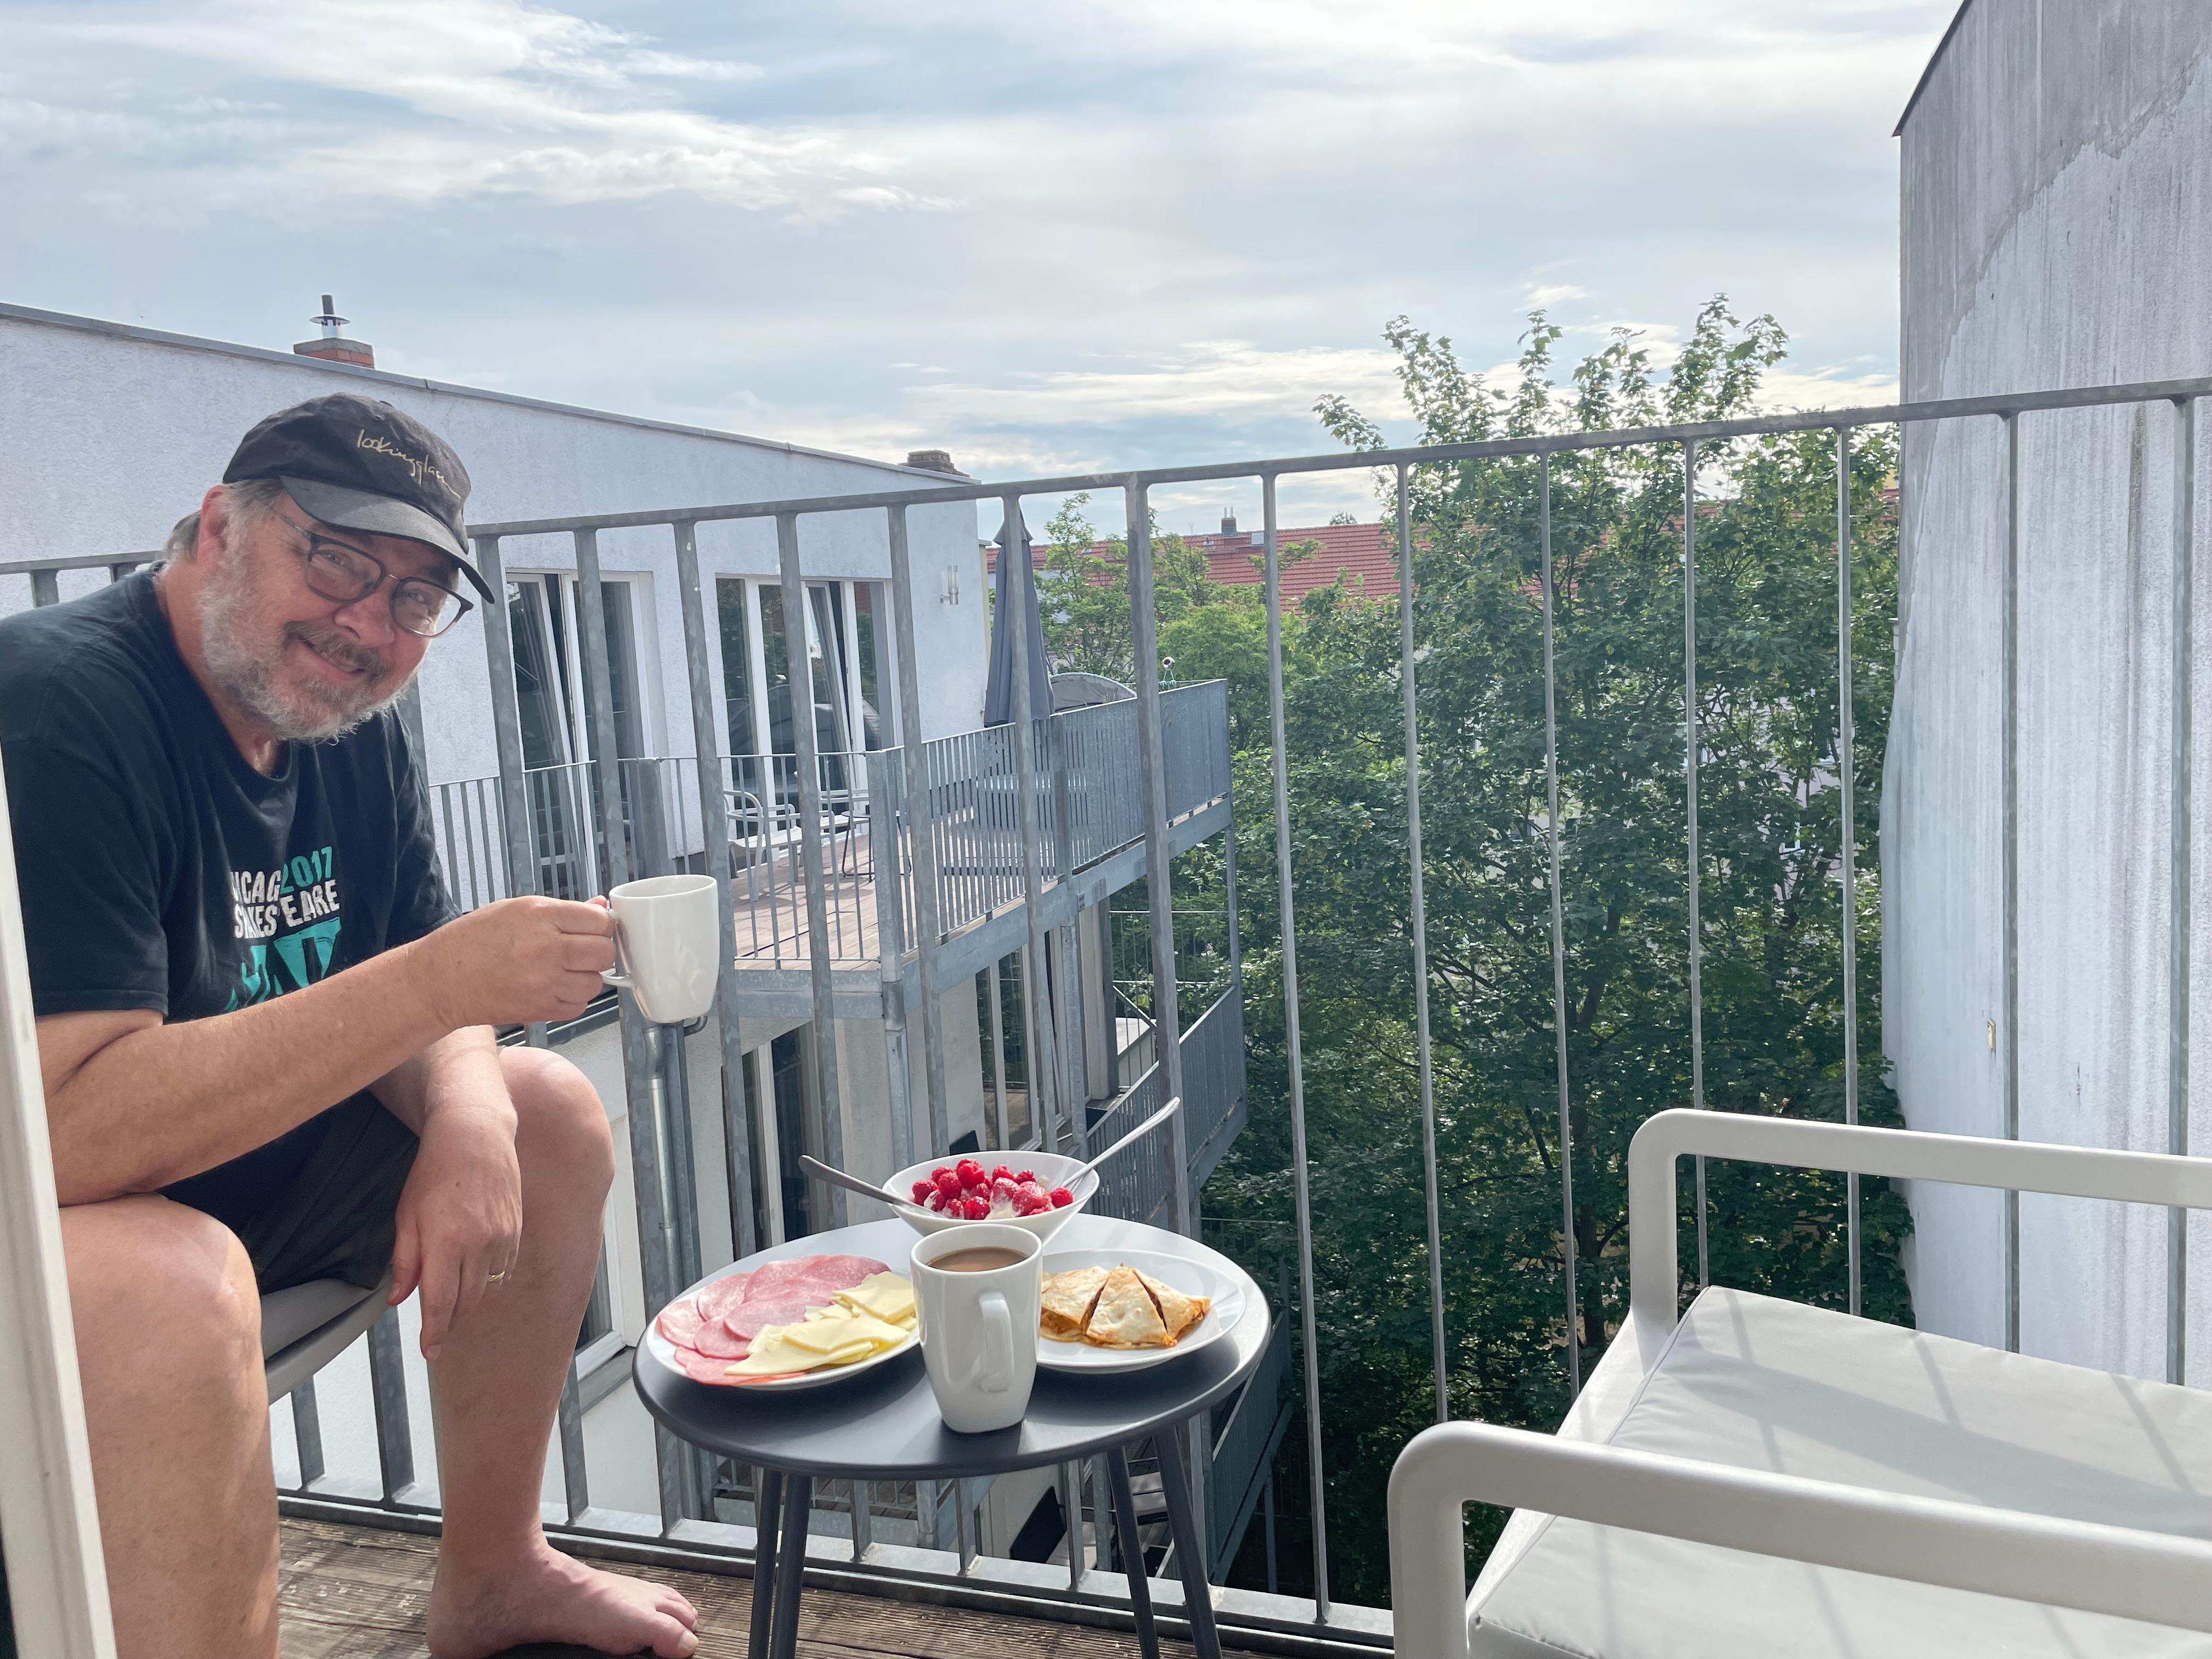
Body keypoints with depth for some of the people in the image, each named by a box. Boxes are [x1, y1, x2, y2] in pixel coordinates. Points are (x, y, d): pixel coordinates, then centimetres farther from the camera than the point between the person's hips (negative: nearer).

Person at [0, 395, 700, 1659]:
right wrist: (438, 980, -36)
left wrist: (466, 1117, -20)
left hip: (245, 1187, 9)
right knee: (173, 1292, -37)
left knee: (550, 1114, 3)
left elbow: (411, 1015, 4)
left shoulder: (355, 729, 1)